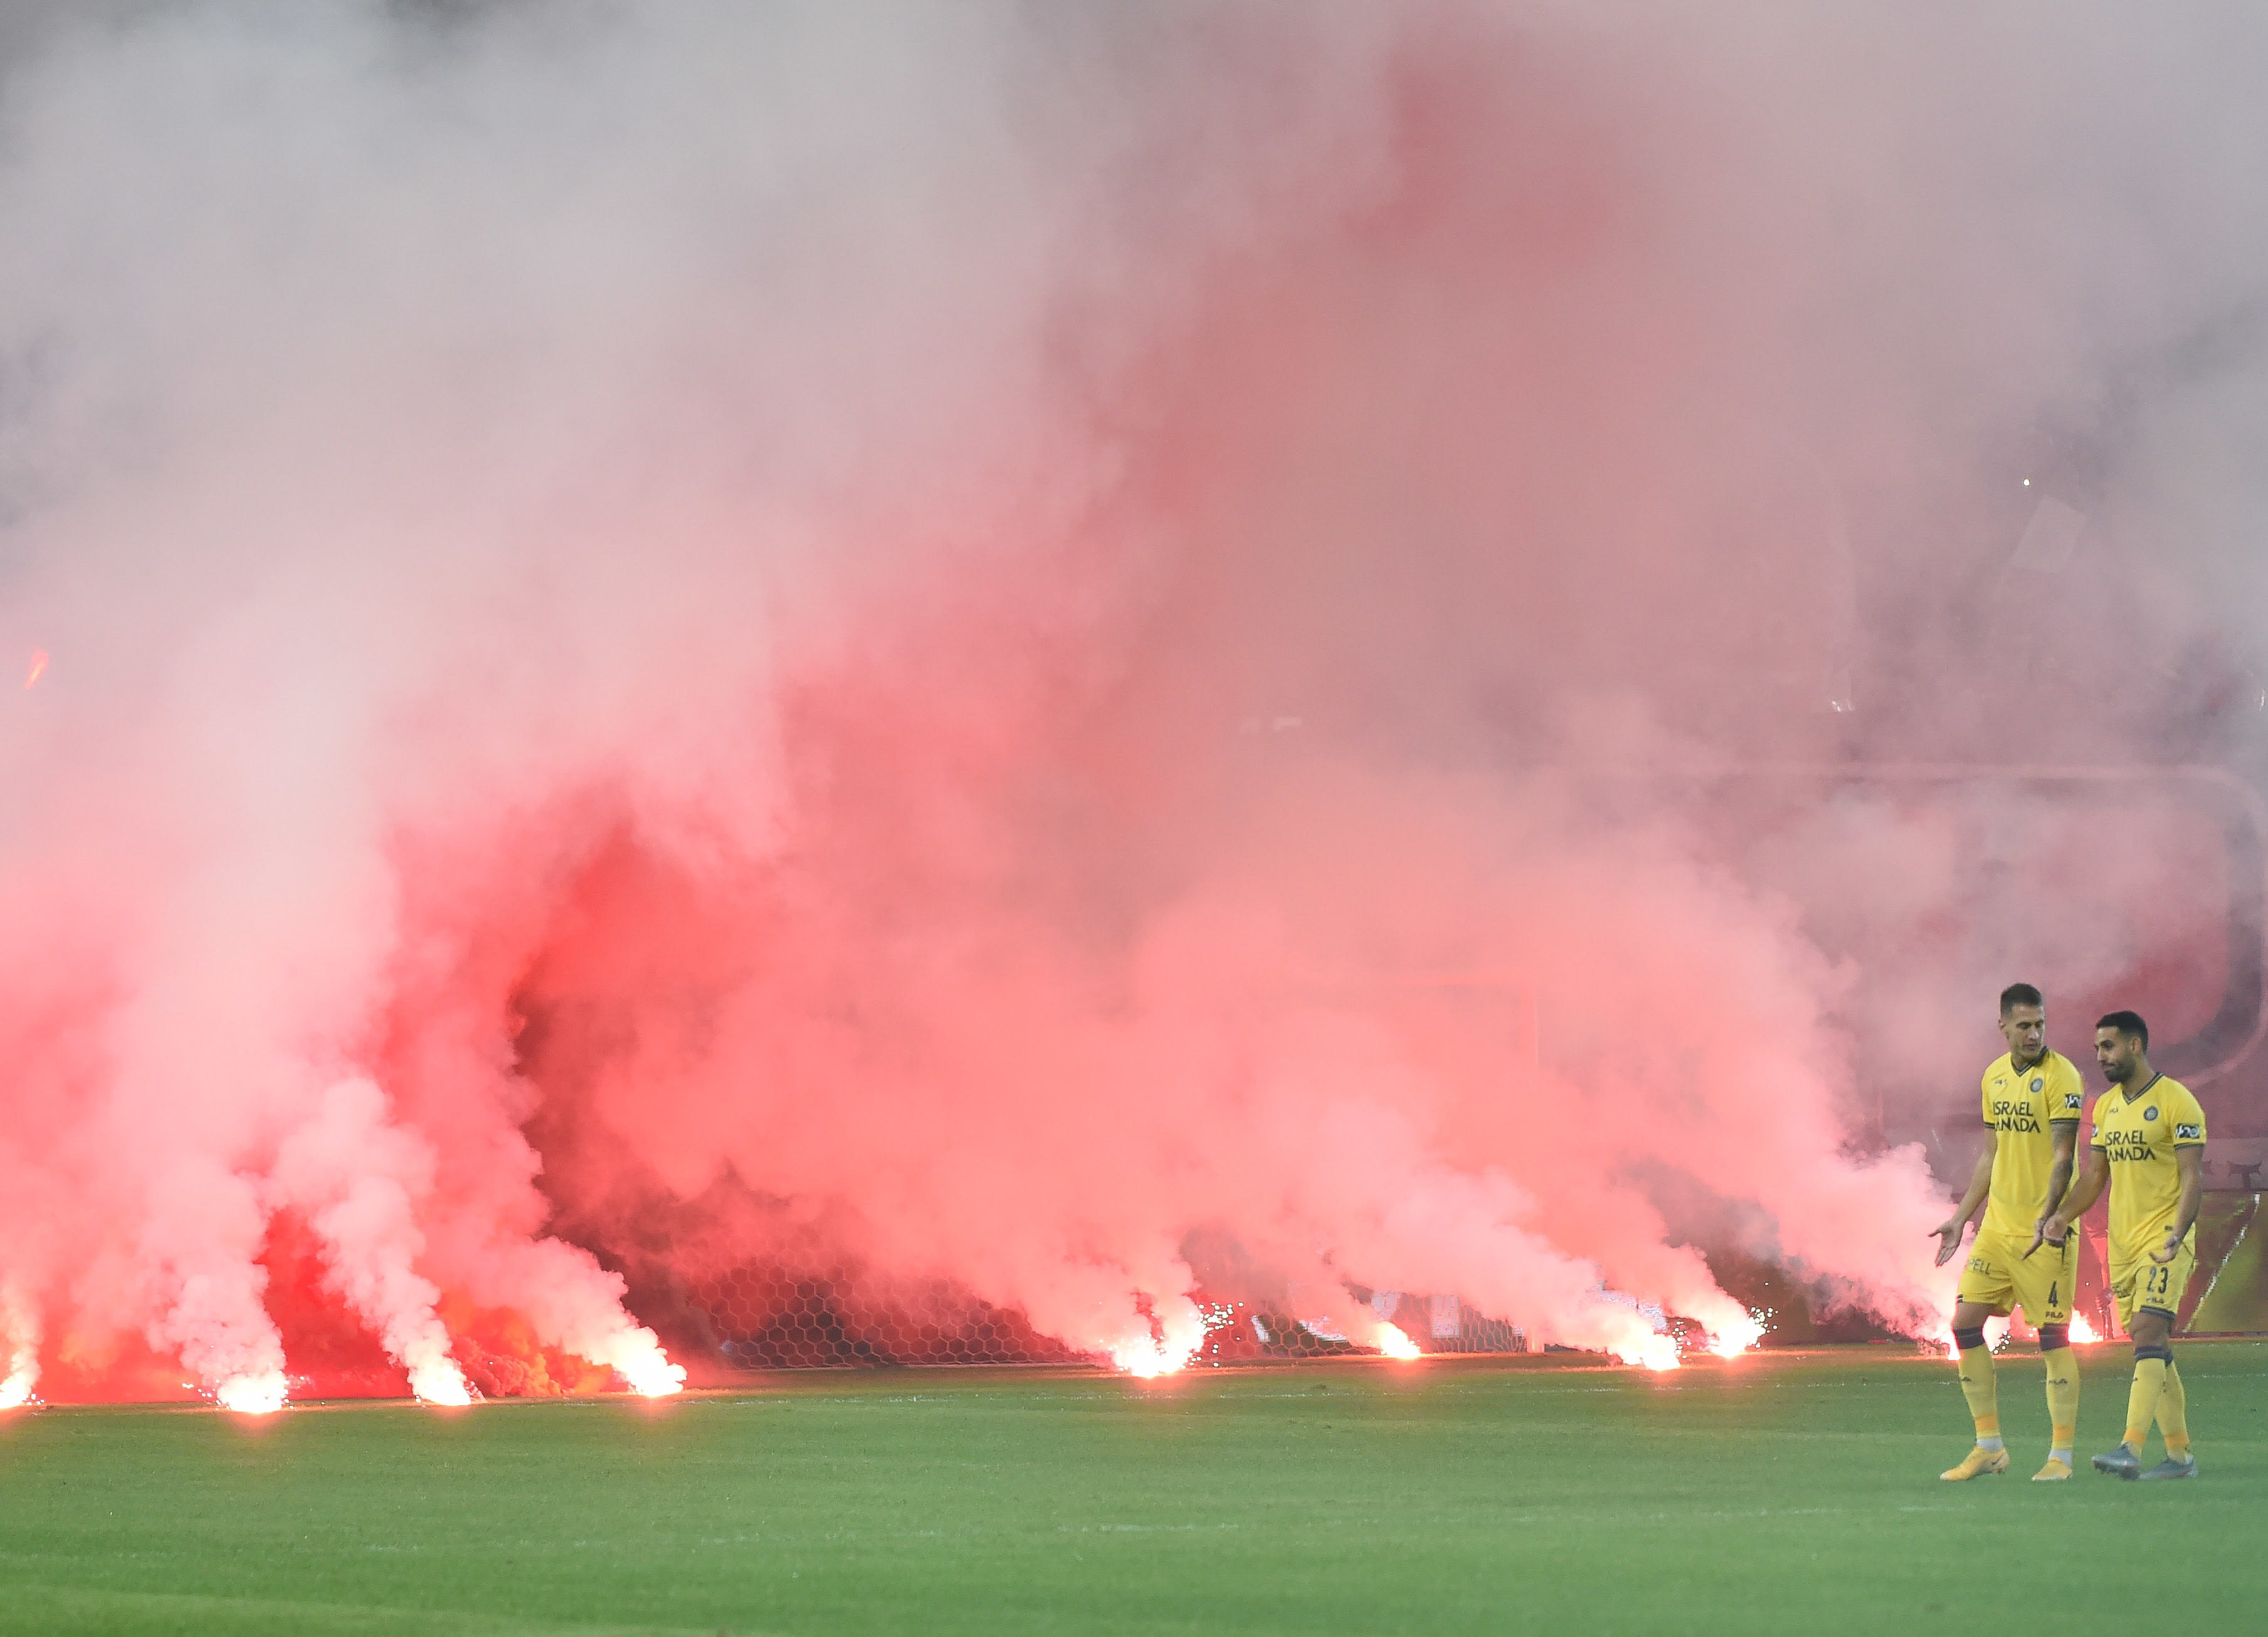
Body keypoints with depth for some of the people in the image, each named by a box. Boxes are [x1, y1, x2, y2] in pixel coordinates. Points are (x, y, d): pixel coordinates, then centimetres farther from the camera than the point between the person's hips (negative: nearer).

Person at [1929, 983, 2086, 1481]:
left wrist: (2047, 1218, -26)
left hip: (2044, 1230, -7)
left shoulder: (2061, 1076, -10)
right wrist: (1961, 1217, 19)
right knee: (1965, 1326, 3)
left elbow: (2062, 1156, -15)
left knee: (2052, 1335, -5)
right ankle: (1989, 1447, 12)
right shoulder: (1994, 1076, 11)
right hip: (1997, 1226, 7)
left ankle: (2061, 1455, 2)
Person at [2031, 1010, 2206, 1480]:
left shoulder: (2176, 1102, -9)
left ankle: (2131, 1449, -28)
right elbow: (2095, 1175, 18)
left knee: (2148, 1333, -19)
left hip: (2164, 1241, -8)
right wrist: (2062, 1216, 1)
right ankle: (2180, 1454, 14)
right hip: (2121, 1242, 8)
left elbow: (2193, 1176, -13)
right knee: (2153, 1350, 8)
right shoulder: (2106, 1106, 14)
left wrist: (2176, 1235, -25)